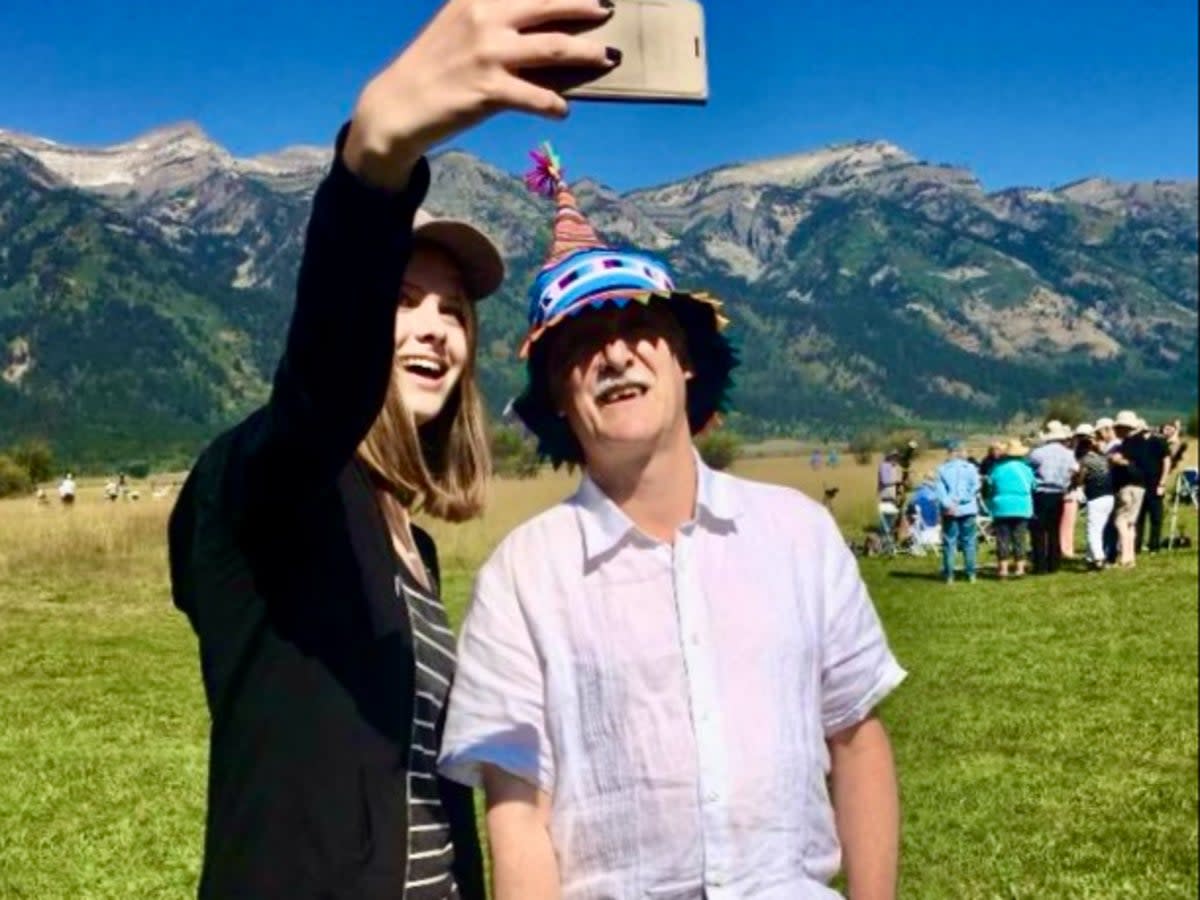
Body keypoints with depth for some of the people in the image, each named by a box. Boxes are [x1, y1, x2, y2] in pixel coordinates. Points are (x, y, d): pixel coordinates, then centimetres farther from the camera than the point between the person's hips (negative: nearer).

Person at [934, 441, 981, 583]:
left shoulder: (942, 469, 2)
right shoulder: (970, 468, 1)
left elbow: (939, 489, -8)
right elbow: (975, 487, -9)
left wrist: (948, 504, -15)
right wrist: (962, 500, -9)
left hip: (949, 511, 1)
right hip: (967, 509, 0)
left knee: (949, 542, 4)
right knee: (969, 542, 7)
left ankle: (949, 575, 2)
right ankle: (971, 574, 7)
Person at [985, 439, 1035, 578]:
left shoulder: (996, 469, -2)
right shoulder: (1025, 468, -2)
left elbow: (989, 489, 2)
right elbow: (1033, 486, 5)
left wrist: (991, 505, 16)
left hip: (1001, 508, 0)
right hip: (1022, 507, 0)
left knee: (1003, 538, 3)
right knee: (1019, 538, 4)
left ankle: (1003, 567, 3)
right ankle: (1019, 567, 4)